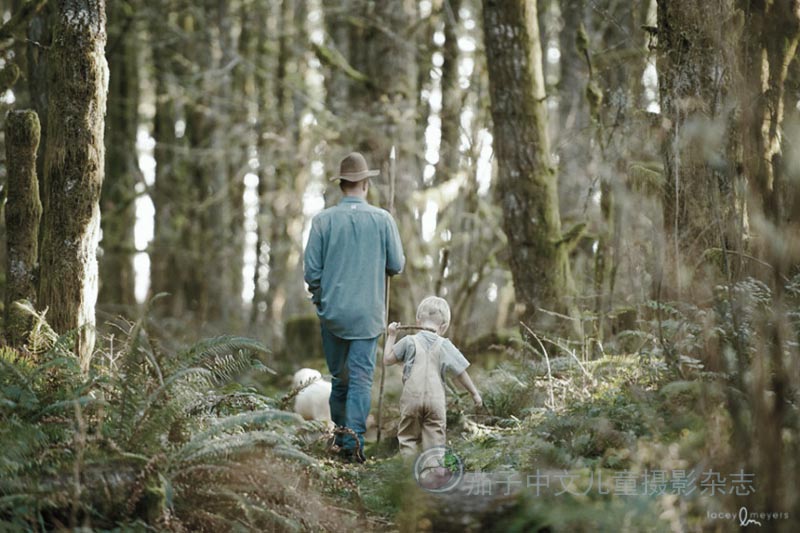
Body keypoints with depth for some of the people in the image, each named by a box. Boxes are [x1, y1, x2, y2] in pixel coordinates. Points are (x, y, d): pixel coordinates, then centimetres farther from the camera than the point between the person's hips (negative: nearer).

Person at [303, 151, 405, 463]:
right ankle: (354, 440, -12)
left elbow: (311, 270, -3)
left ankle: (339, 436, 24)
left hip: (332, 312, 2)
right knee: (361, 378, -2)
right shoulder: (382, 220, -5)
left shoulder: (323, 220, -5)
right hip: (368, 314, -1)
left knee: (339, 377, 16)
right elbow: (396, 266, 0)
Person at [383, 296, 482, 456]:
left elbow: (388, 359, 5)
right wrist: (474, 393, 15)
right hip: (436, 399, 1)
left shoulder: (409, 341, -1)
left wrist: (391, 336, 17)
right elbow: (461, 372, 5)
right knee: (435, 438, 4)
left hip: (411, 397, 0)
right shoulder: (445, 345, 2)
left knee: (408, 437, 9)